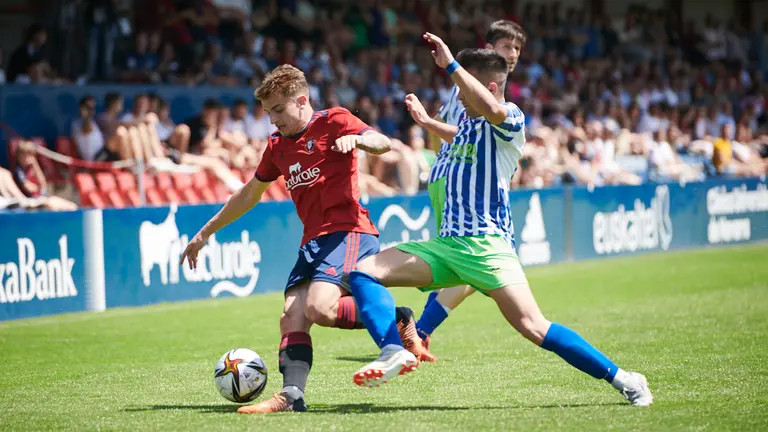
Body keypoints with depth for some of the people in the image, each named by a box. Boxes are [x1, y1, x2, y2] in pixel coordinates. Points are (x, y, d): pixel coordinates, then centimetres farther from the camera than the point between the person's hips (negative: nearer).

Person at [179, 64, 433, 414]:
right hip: (312, 241, 8)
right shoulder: (278, 146, 20)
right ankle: (291, 395, -15)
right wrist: (206, 232, 33)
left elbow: (382, 144, -16)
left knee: (319, 308, -26)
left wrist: (356, 139, -39)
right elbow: (249, 194, 31)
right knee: (292, 318, -8)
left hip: (347, 231, -8)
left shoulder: (333, 121, -1)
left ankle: (398, 320, -9)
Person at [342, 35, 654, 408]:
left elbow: (491, 109, -32)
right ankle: (395, 352, -24)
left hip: (486, 244, -8)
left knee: (533, 327, -21)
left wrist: (450, 65, -28)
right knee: (362, 272, -7)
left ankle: (624, 381, -11)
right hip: (447, 245, 8)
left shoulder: (511, 119, -7)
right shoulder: (468, 123, 19)